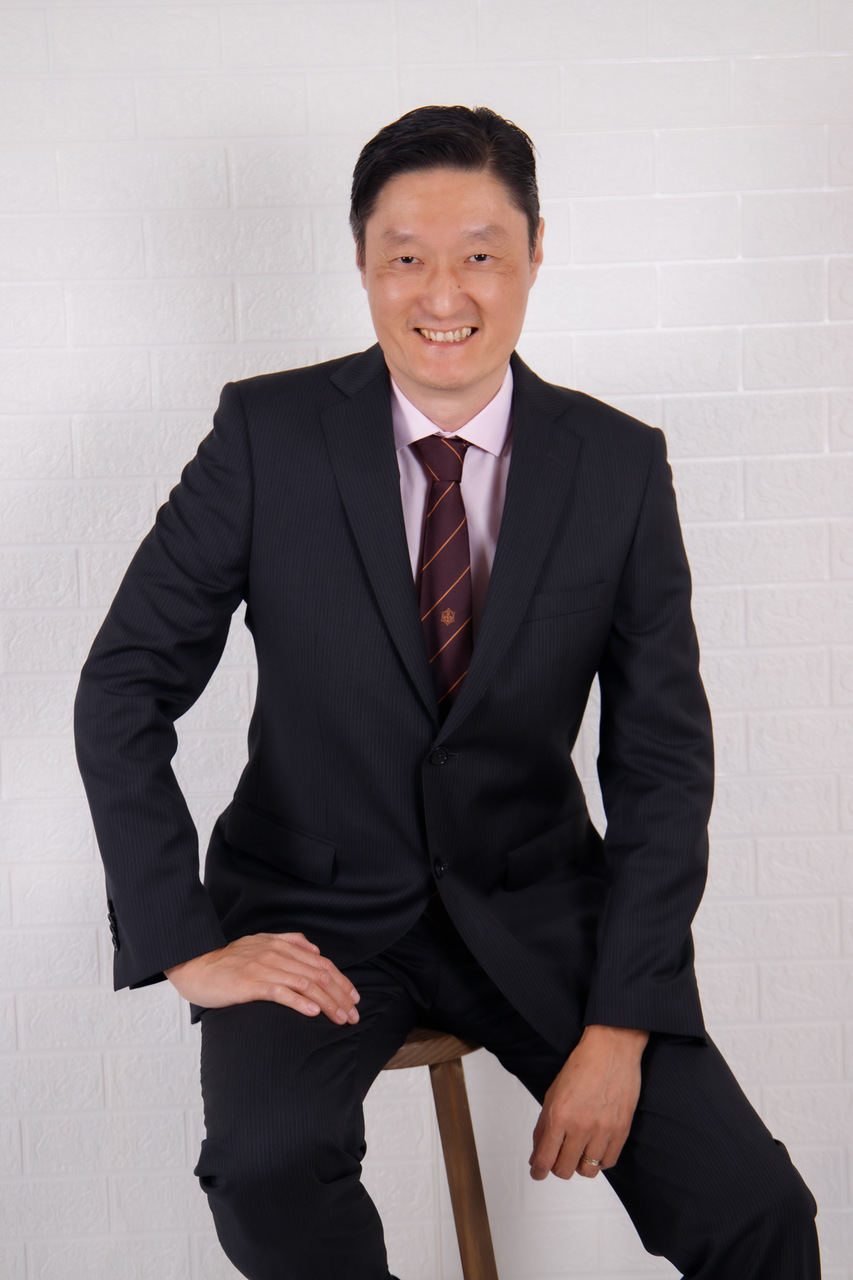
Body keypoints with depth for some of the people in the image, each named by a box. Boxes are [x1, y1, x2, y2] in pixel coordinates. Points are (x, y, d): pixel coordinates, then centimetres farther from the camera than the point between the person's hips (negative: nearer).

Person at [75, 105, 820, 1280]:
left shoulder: (619, 465, -4)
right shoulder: (268, 433, -8)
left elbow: (662, 760, -2)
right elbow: (124, 688, -5)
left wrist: (617, 1029, -11)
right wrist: (188, 944, -14)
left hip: (532, 904, 1)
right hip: (316, 905, -1)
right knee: (270, 1167, -31)